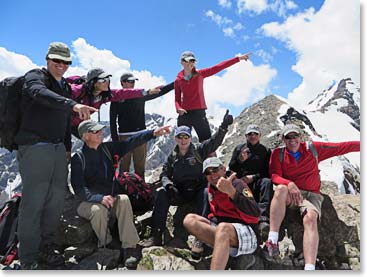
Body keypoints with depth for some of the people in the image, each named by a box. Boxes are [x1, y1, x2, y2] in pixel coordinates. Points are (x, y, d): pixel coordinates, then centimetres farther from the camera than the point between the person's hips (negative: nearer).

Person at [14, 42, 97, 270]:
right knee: (33, 203, -6)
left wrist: (68, 147, 21)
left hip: (58, 148, 7)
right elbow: (41, 94, -27)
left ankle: (46, 249, 23)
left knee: (57, 198, 8)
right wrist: (73, 104, -41)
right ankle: (28, 260, 6)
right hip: (35, 147, -7)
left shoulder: (65, 86, 20)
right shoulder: (35, 76, -3)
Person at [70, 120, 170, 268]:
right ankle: (107, 245, -7)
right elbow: (78, 189, -17)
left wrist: (153, 133, -18)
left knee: (124, 199, -28)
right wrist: (100, 198, -33)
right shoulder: (78, 159, -10)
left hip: (110, 198, 3)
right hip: (88, 202, -3)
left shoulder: (107, 148, 3)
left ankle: (128, 249, -29)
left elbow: (130, 143, -7)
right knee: (99, 209, -35)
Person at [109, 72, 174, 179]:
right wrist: (115, 139, -5)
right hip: (124, 136, -2)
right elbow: (113, 121, 1)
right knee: (124, 165, 0)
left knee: (140, 165, 6)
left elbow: (159, 91, 8)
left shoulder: (140, 95, 9)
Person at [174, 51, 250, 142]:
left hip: (199, 113, -1)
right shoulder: (178, 80, 6)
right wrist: (178, 108, -13)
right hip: (184, 114, 1)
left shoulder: (200, 74, 3)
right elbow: (177, 99, 9)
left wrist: (239, 58, -6)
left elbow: (218, 67, -2)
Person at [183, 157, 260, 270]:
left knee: (223, 228, -38)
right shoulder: (211, 189, 11)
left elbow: (255, 213, -23)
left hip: (247, 233, -7)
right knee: (190, 219, -10)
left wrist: (232, 192, -34)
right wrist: (211, 219, 7)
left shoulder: (237, 183, -7)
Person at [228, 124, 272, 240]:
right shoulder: (239, 148, 17)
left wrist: (254, 177, -9)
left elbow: (268, 172, 7)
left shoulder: (266, 151, 15)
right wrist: (240, 160, -8)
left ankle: (264, 219, -45)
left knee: (267, 182, -34)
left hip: (257, 183, 0)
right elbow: (231, 168, 12)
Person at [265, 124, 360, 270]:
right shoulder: (278, 154, 3)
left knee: (310, 219, -30)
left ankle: (309, 268, -42)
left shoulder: (313, 148, 6)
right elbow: (274, 176, -8)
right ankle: (272, 241, -38)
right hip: (289, 195, 0)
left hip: (311, 194, 1)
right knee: (281, 188, -35)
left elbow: (341, 147, 6)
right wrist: (289, 184, -27)